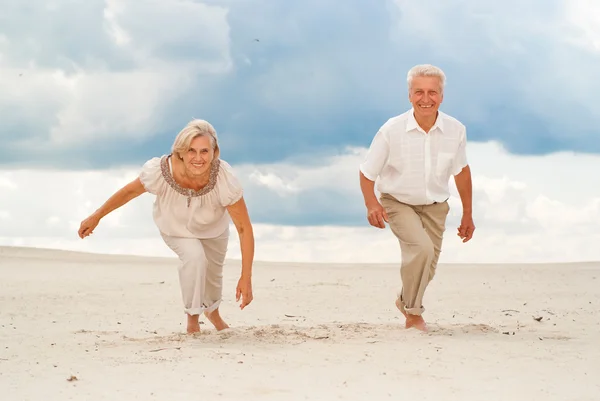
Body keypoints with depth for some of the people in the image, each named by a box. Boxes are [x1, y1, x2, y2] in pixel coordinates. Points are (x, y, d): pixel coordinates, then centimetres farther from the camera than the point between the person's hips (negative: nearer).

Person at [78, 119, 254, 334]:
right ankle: (192, 317, -2)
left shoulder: (225, 179, -43)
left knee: (213, 272, 21)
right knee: (194, 256, -29)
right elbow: (130, 191, -19)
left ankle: (213, 312, 58)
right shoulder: (160, 171, -41)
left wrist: (246, 277, -36)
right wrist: (96, 217, -7)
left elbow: (245, 228, -34)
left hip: (213, 229, 1)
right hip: (175, 226, -1)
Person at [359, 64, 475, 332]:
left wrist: (467, 215, 10)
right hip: (398, 202, -4)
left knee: (426, 270, 11)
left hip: (434, 207, 4)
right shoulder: (392, 130, -23)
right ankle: (413, 315, -8)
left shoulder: (456, 130, -15)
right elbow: (367, 172, -12)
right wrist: (371, 204, -29)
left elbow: (461, 171, 4)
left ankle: (405, 300, 46)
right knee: (422, 248, -28)